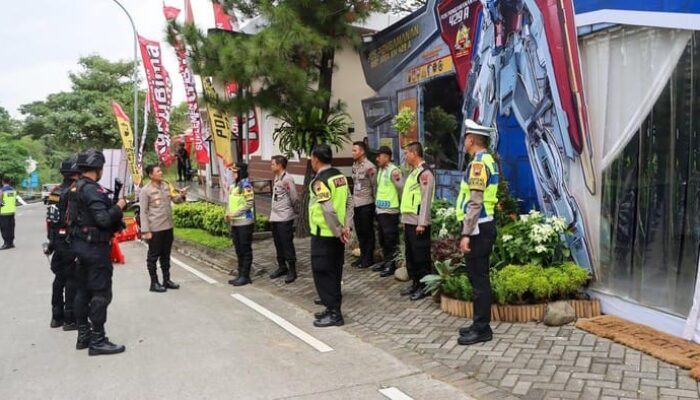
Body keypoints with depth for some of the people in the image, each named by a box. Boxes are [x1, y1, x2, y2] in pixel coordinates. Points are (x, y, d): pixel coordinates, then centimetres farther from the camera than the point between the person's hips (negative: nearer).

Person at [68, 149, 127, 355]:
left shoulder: (75, 188, 11)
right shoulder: (92, 190, -19)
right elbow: (104, 219, -27)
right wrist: (118, 206, -12)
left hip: (80, 244, 10)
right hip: (95, 247, -10)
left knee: (83, 290, 15)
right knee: (100, 293, -4)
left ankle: (83, 335, 24)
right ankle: (97, 340, 0)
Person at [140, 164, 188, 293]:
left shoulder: (167, 186, 6)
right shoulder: (145, 191, -11)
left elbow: (175, 200, 12)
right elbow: (143, 212, -11)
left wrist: (182, 195, -11)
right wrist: (145, 230, -15)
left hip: (168, 226, 6)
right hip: (154, 229, -6)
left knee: (166, 255, 16)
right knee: (153, 256, 4)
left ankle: (166, 280, 27)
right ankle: (154, 283, 12)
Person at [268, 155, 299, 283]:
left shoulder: (287, 179, -16)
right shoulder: (276, 178, 12)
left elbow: (295, 198, -13)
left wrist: (293, 211, 1)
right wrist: (273, 213, 12)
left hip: (285, 218, -8)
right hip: (274, 217, 8)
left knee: (287, 244, -3)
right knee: (278, 244, 14)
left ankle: (292, 270, 6)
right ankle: (282, 267, 26)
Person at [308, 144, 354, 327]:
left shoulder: (319, 181, -18)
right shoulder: (340, 176, 7)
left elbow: (328, 210, -25)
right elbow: (349, 202, 5)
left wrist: (338, 231, -16)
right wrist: (347, 226, 1)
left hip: (324, 234, -8)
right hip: (337, 234, 8)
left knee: (322, 273, 1)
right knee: (334, 272, 16)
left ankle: (334, 313, 4)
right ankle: (333, 308, 25)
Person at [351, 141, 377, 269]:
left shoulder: (369, 167, -13)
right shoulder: (354, 165, 9)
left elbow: (375, 186, -10)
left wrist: (374, 201, -5)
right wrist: (353, 196, 13)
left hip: (366, 204, -7)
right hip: (357, 204, 7)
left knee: (368, 232, 2)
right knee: (359, 231, 13)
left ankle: (368, 258, 11)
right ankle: (362, 256, 24)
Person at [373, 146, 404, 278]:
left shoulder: (393, 171, -14)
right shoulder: (380, 170, 13)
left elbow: (402, 189, -14)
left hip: (390, 211, -9)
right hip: (380, 210, 9)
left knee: (391, 240, -1)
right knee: (383, 239, 17)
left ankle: (392, 265, 8)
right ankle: (386, 261, 30)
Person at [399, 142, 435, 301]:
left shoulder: (425, 172, -14)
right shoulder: (414, 171, 16)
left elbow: (426, 199, -19)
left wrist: (422, 223, -20)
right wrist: (405, 218, 17)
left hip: (418, 222, -10)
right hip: (409, 221, 10)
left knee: (421, 255, -1)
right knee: (410, 254, 15)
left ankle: (424, 286, 8)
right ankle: (415, 283, 26)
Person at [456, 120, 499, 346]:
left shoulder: (478, 164, -16)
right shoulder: (487, 161, 15)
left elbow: (475, 203, -22)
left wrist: (466, 234, -23)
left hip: (478, 229, -10)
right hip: (483, 226, 10)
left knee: (479, 279, -4)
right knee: (479, 278, 15)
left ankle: (482, 329, 4)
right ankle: (480, 325, 23)